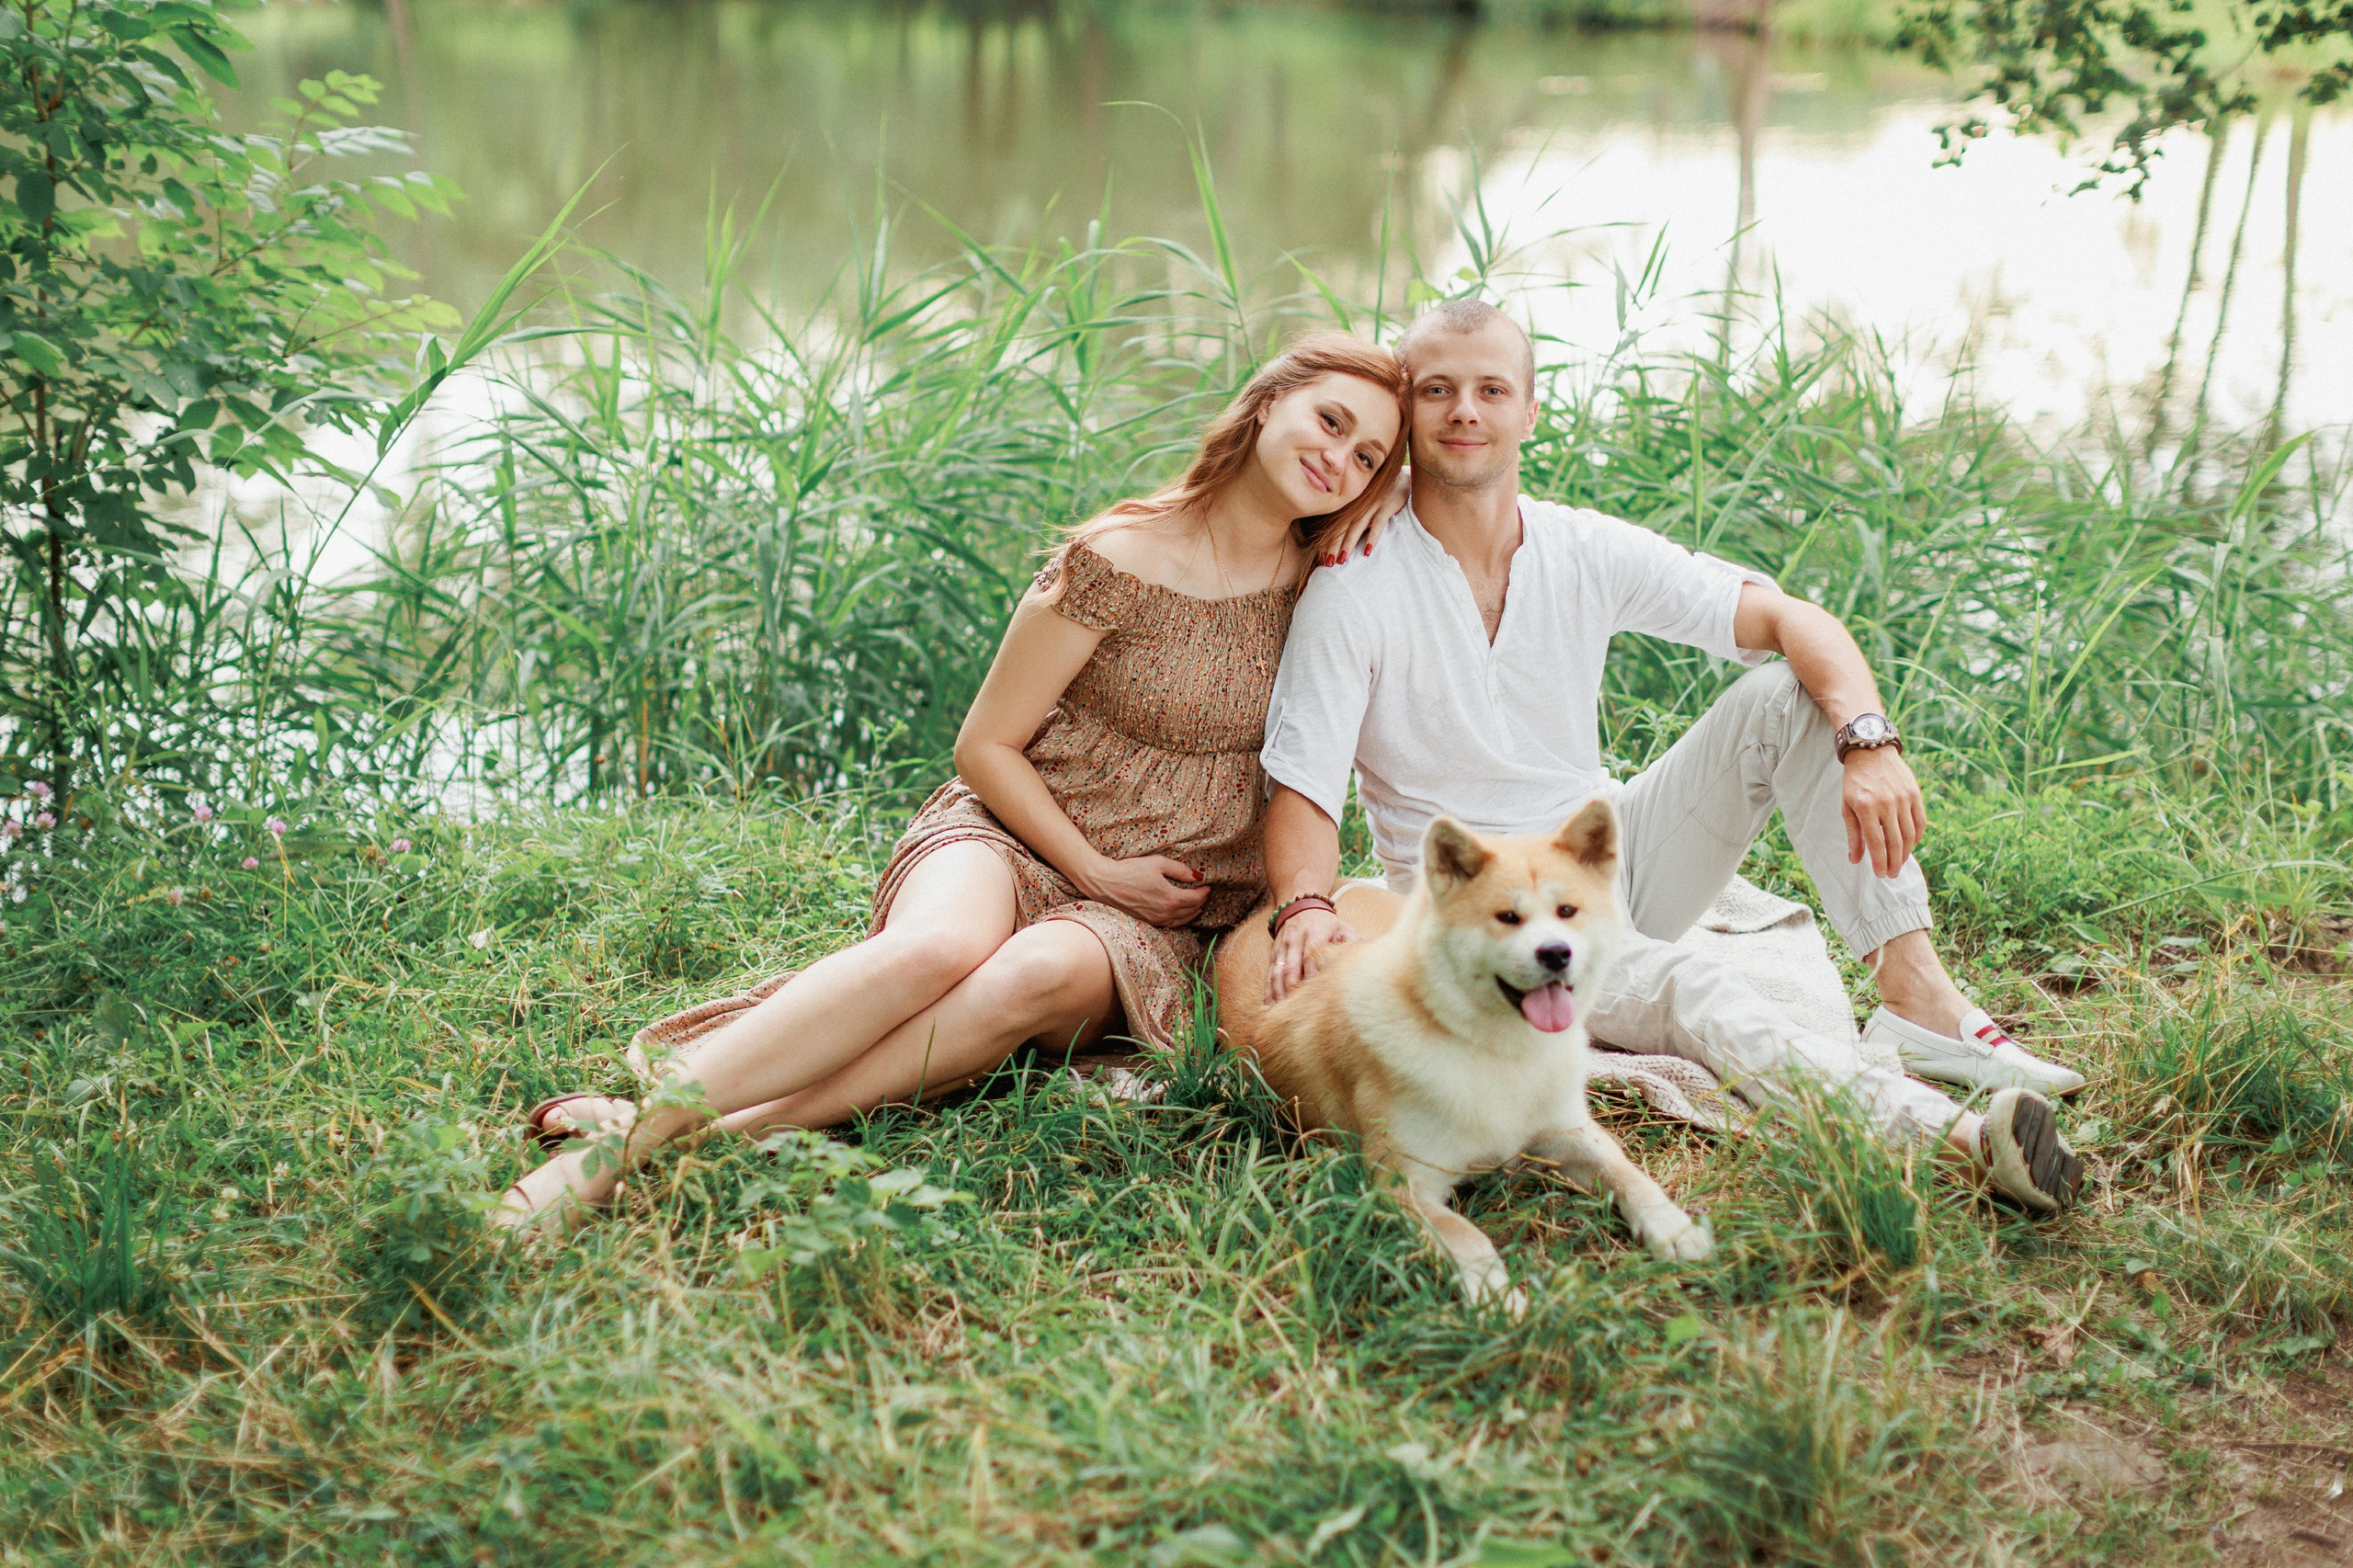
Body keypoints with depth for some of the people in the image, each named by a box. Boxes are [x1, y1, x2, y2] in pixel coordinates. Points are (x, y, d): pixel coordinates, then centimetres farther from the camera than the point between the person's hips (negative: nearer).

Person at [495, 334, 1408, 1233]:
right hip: (1016, 833, -2)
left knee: (1042, 973, -36)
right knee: (939, 948, -39)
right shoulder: (1118, 563, -9)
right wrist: (1094, 872, -10)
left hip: (1156, 916, 2)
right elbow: (985, 745, -4)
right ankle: (638, 1124, -42)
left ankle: (726, 1128, -42)